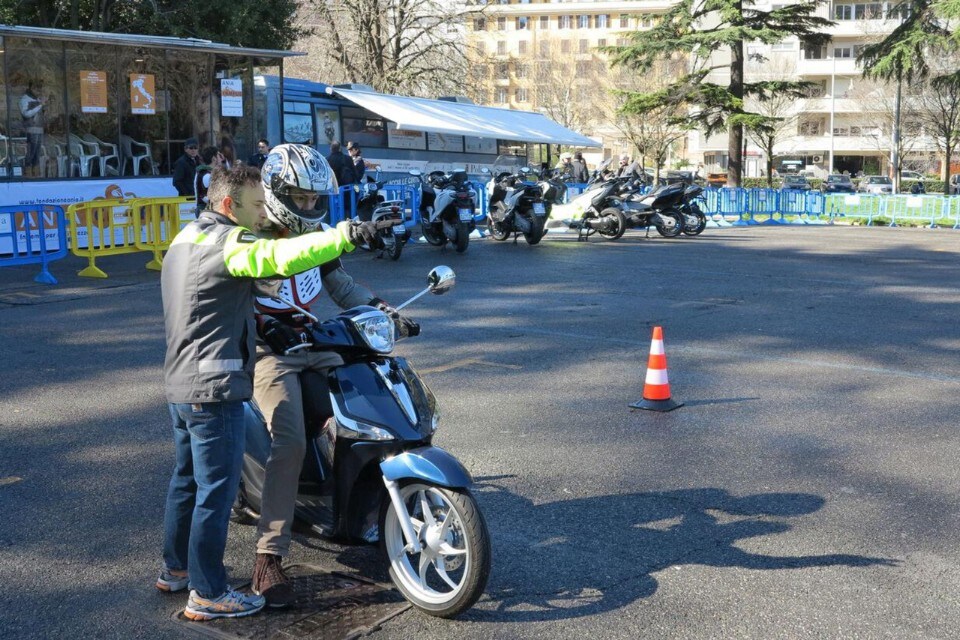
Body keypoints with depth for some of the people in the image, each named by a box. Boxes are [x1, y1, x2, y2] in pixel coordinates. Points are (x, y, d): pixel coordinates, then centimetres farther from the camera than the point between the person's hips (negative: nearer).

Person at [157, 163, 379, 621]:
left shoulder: (186, 239, 15)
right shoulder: (226, 242, -16)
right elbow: (280, 256, -34)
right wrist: (344, 235, -44)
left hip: (181, 384, 10)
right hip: (213, 389, -10)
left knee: (187, 479, 21)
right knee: (216, 489, -2)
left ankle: (176, 568, 34)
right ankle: (207, 594, 6)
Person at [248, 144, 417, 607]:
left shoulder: (315, 235, 13)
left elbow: (341, 286, 19)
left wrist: (386, 311, 6)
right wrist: (271, 329, -33)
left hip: (315, 343, 7)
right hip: (270, 354, -7)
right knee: (290, 444, -25)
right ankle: (268, 559, -20)